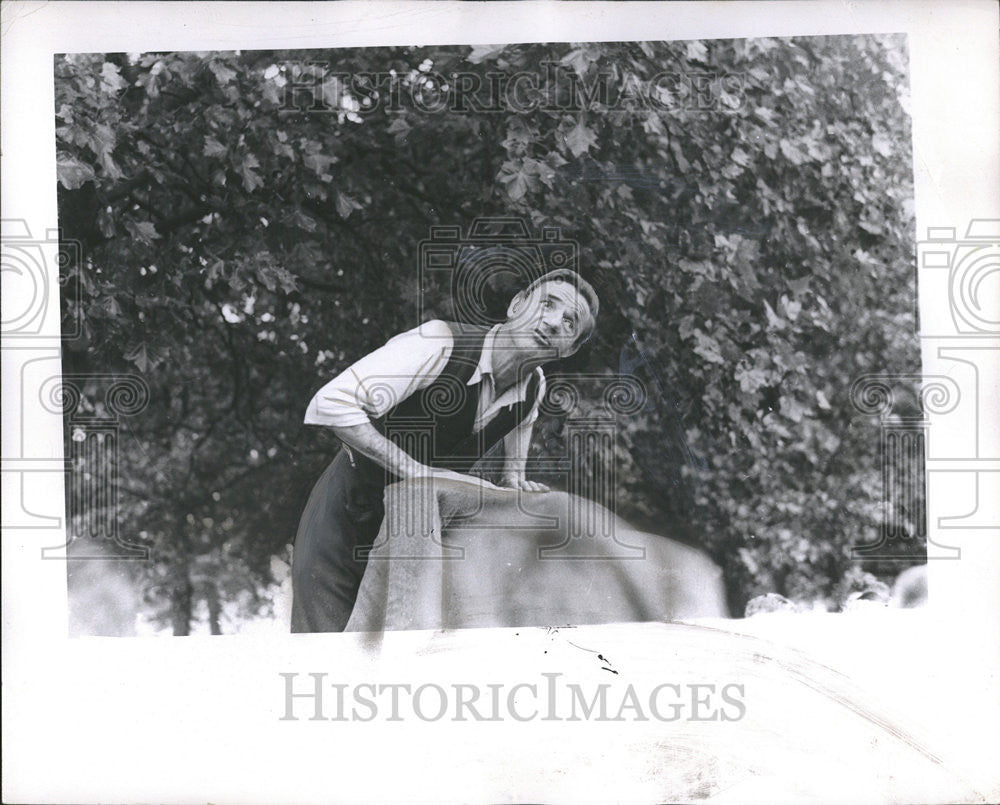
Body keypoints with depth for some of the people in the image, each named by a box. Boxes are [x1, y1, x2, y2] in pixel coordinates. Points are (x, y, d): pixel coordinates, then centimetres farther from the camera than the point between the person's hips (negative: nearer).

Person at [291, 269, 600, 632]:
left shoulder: (534, 388, -4)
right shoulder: (441, 343, -27)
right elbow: (331, 404, -35)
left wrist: (514, 473, 3)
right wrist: (419, 472, -34)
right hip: (343, 520, -6)